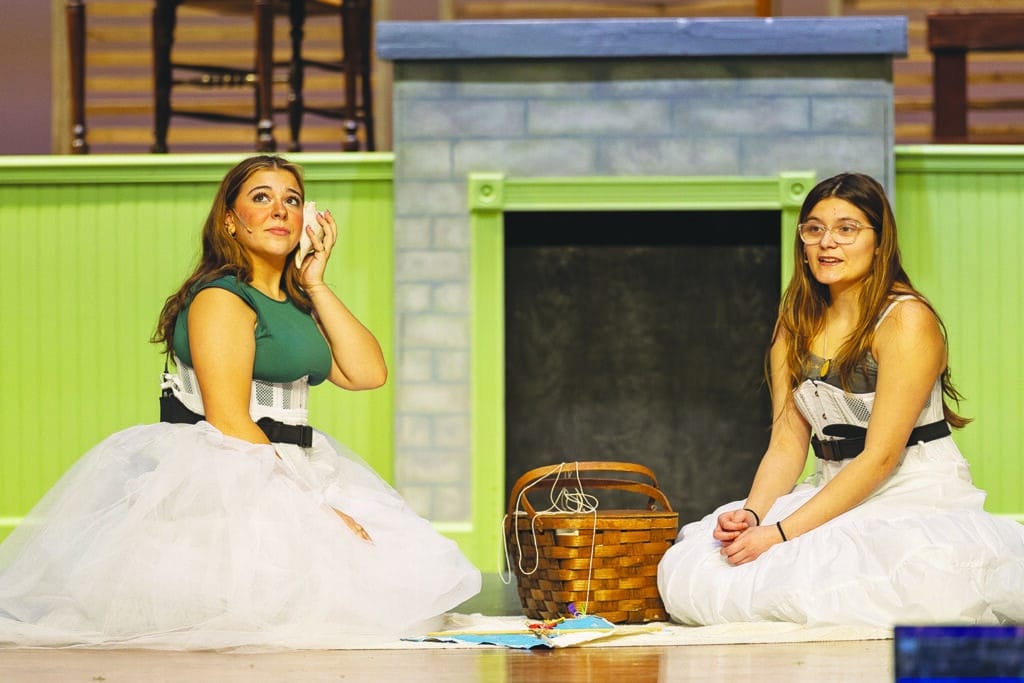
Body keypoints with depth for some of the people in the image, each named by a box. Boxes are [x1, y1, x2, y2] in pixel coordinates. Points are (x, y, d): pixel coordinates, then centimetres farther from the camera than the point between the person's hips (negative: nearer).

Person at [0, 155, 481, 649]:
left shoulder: (295, 305, 18)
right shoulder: (221, 298, -8)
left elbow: (367, 373, 6)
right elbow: (228, 422, -16)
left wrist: (316, 286, 8)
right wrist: (308, 506, -18)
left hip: (289, 474, 9)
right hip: (223, 480, -9)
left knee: (411, 571, -6)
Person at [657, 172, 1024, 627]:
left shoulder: (906, 320, -11)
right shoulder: (796, 324, 11)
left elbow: (881, 456, -17)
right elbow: (787, 442, 6)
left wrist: (782, 532, -21)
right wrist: (752, 514, -15)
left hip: (919, 500, -7)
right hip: (835, 496, 7)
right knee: (686, 569, -14)